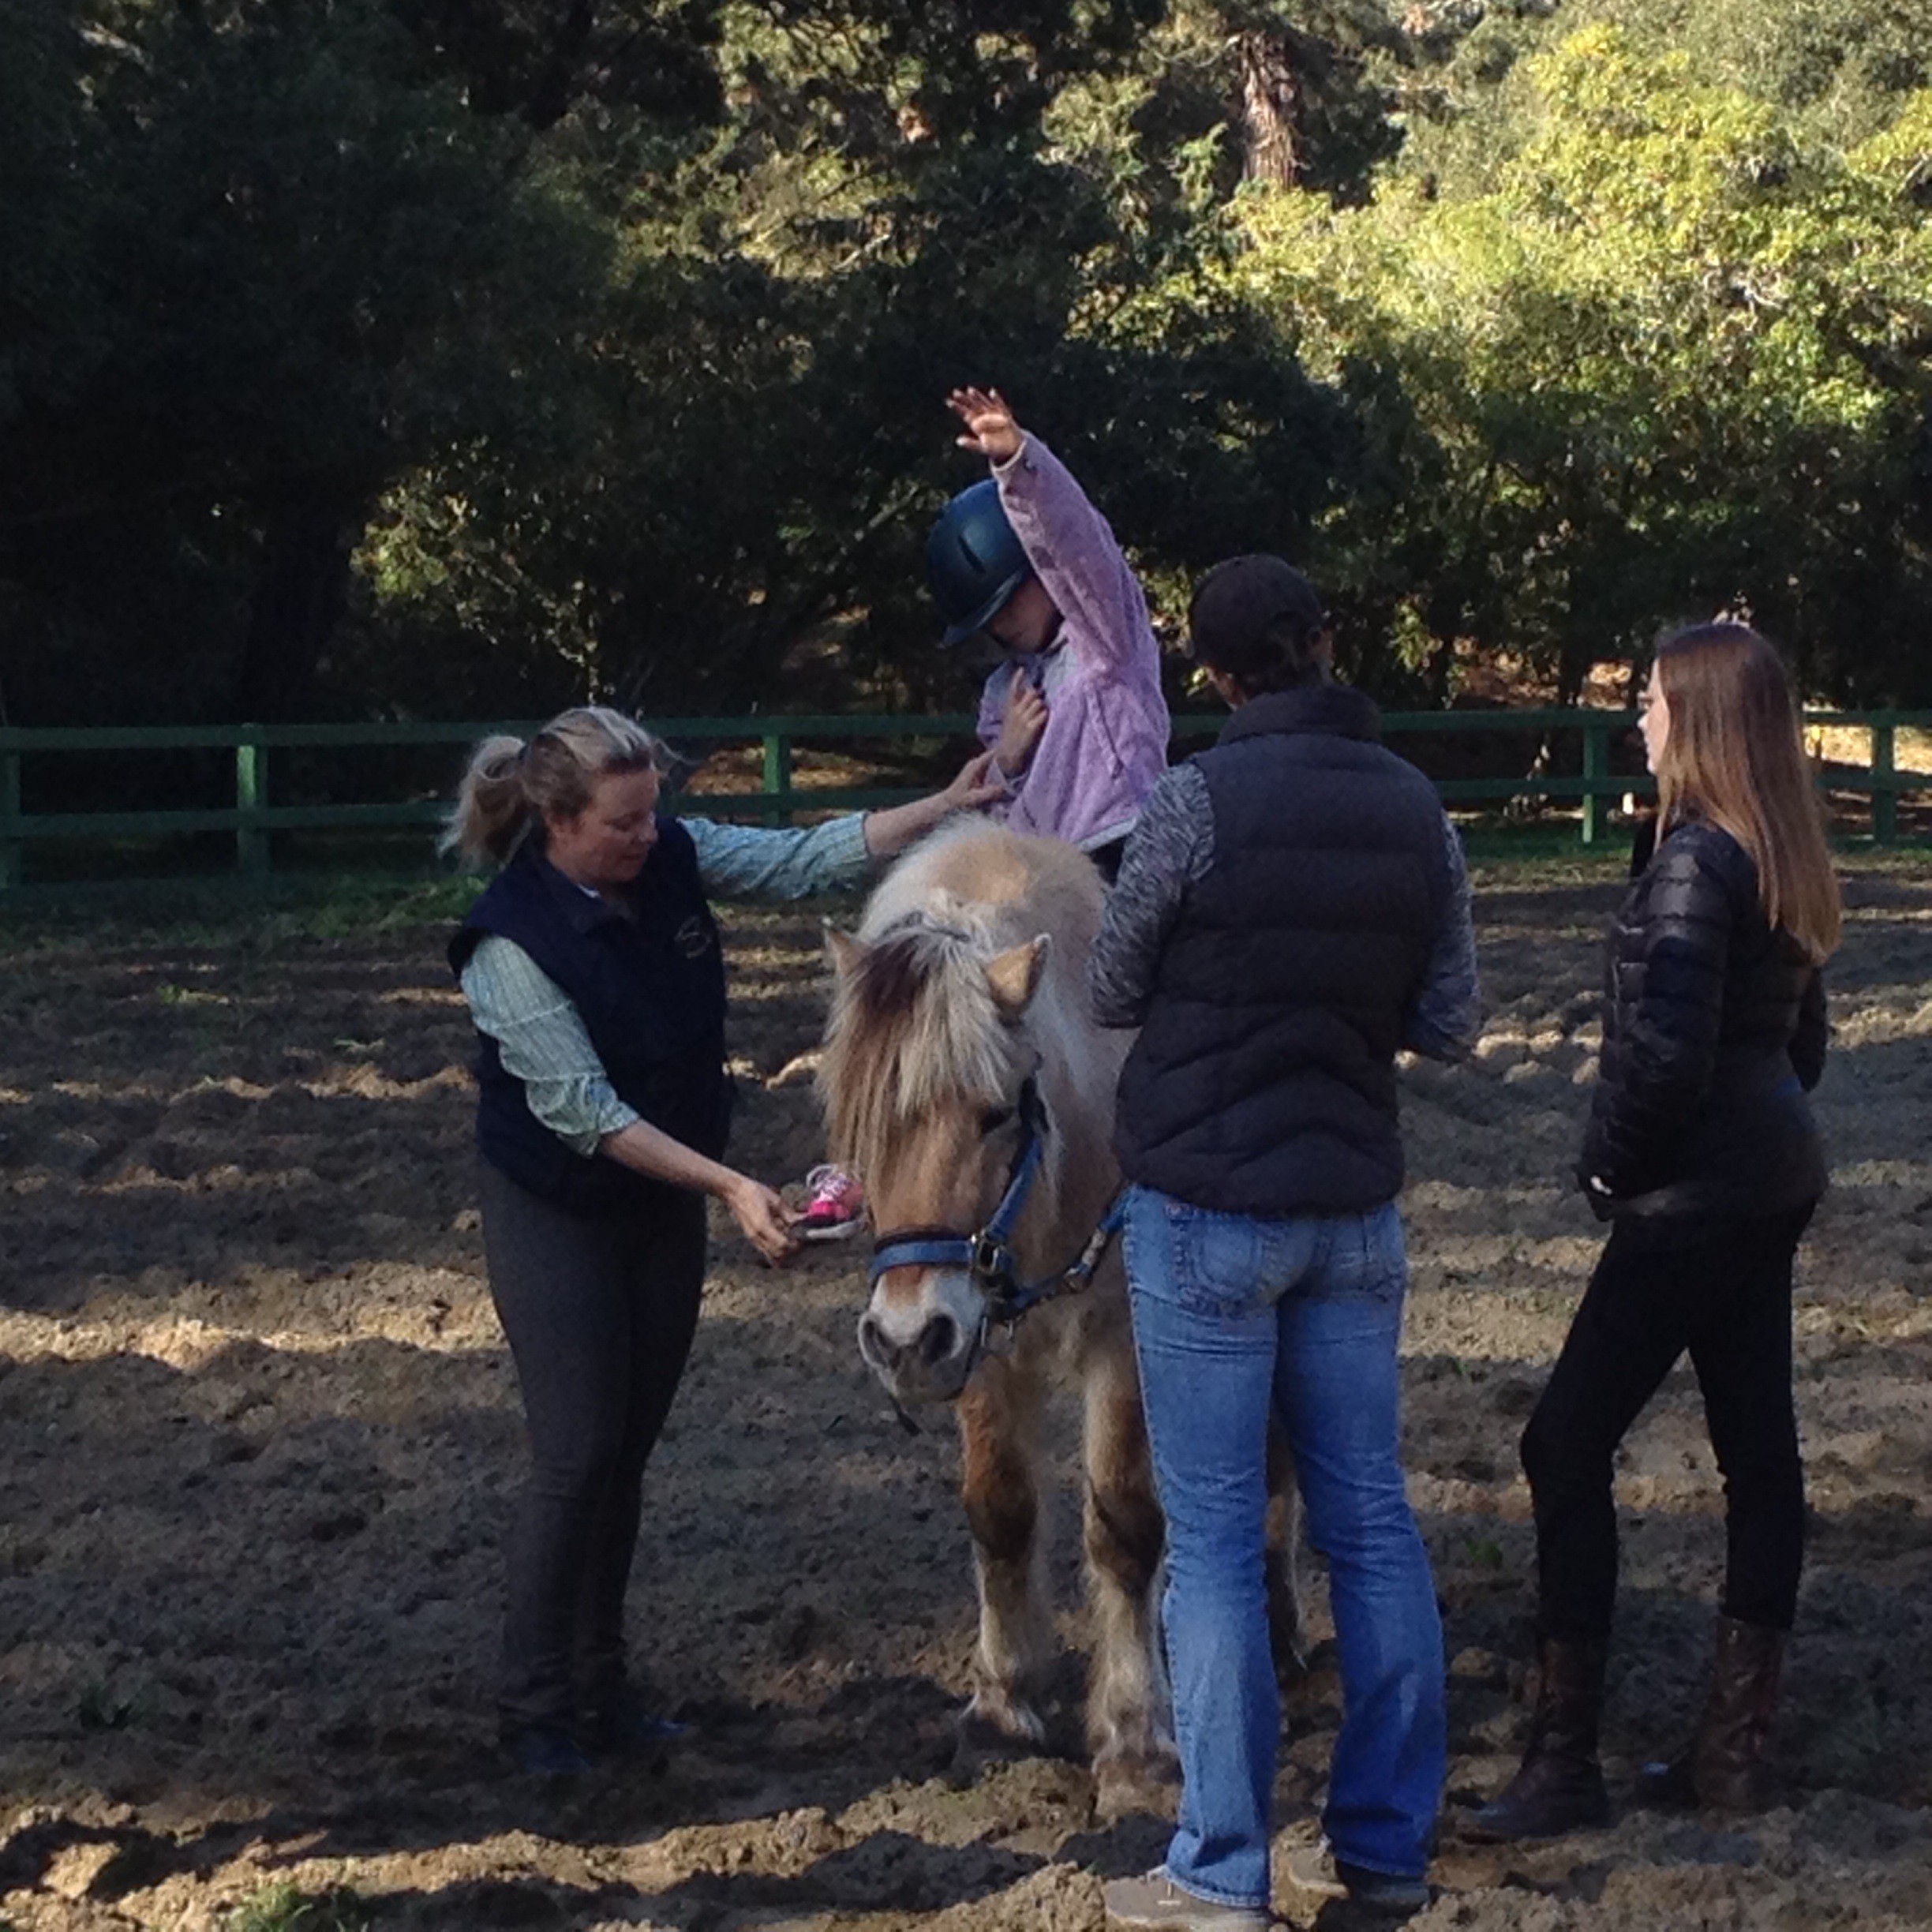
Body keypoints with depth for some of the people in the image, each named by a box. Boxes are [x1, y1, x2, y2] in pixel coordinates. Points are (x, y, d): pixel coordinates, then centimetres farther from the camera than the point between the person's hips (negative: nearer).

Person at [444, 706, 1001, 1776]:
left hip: (662, 1202, 6)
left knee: (629, 1449, 11)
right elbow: (584, 1113, -27)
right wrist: (729, 1187, -30)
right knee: (577, 1456, -6)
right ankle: (534, 1705, 6)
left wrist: (945, 807, -6)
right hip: (555, 1215, -6)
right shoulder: (514, 943, -26)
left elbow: (805, 858, 2)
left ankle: (599, 1682, 21)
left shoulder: (672, 856, -8)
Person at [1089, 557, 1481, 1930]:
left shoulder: (1201, 800, -14)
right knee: (1372, 1522, 11)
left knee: (1215, 1539, 0)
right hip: (1355, 1212, 5)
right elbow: (1451, 1030, 4)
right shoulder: (1419, 810, 2)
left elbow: (1114, 996, -2)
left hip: (1209, 1210, -5)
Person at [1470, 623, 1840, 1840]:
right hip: (1775, 1177, 10)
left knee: (1569, 1447, -5)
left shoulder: (1697, 861, -18)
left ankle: (1567, 1761, -3)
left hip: (1695, 1194, -10)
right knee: (1759, 1450, 11)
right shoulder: (1786, 860, 10)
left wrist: (1611, 1166, -10)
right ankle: (1737, 1745, 17)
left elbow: (1667, 1054, -24)